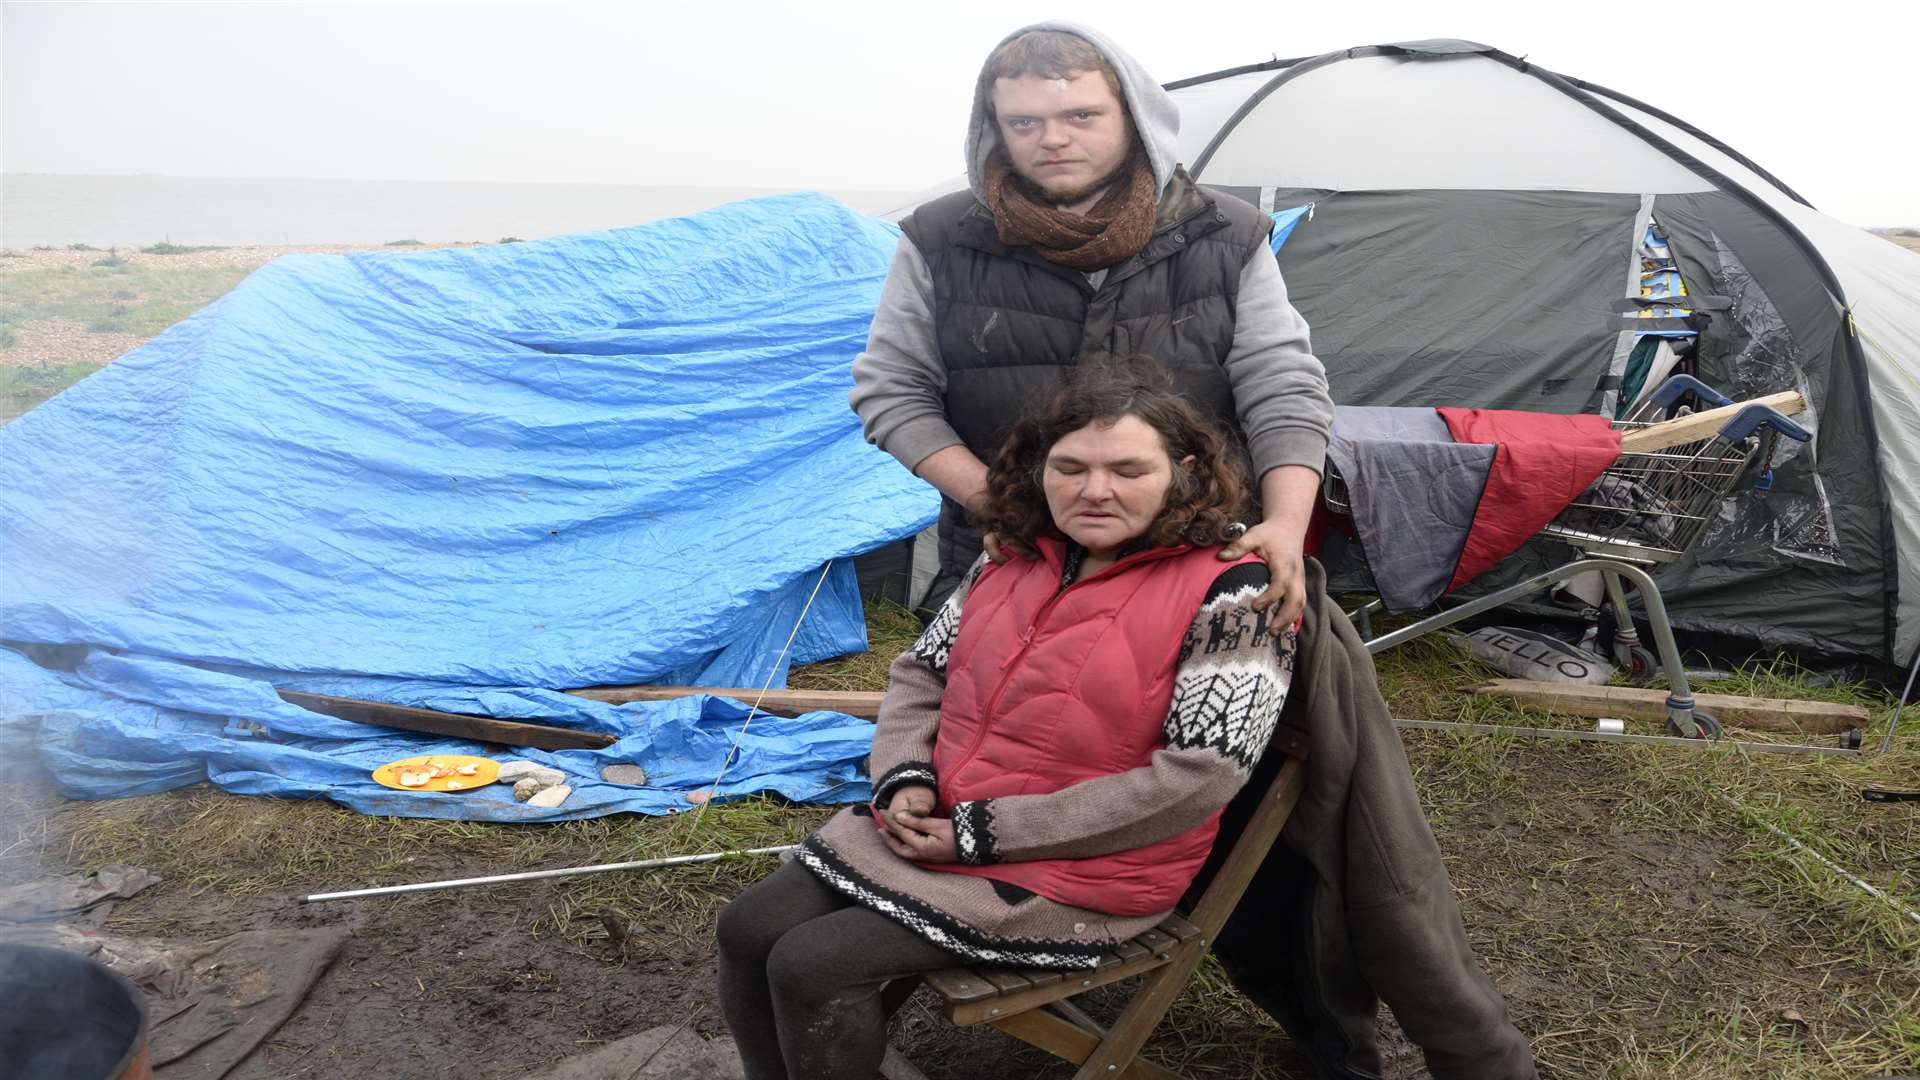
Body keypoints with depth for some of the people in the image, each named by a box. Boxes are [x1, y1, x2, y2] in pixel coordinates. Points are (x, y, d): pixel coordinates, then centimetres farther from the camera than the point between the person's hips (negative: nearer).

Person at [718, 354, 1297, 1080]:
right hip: (931, 828, 7)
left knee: (814, 966, -16)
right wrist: (904, 779, -8)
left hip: (1078, 876, -6)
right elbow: (920, 673, 15)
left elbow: (1198, 775, -20)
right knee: (749, 930, -3)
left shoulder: (1227, 596, -15)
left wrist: (982, 834, -18)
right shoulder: (1011, 561, 5)